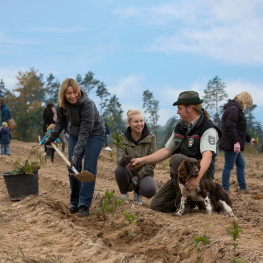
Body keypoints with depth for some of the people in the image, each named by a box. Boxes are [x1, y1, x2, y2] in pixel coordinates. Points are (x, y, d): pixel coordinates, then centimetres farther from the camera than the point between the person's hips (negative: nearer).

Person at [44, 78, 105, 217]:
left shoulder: (88, 104, -32)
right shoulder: (62, 104, -12)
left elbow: (85, 132, -33)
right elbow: (60, 123, 10)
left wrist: (76, 154, -36)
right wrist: (51, 138, 16)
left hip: (94, 134, -6)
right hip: (75, 134, 6)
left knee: (88, 168, -14)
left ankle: (84, 205, -13)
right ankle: (74, 203, 10)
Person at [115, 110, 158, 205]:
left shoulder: (151, 137, -7)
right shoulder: (123, 138, -4)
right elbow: (119, 157, -14)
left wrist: (137, 178, -17)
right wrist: (123, 160, -41)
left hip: (144, 174, -1)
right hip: (129, 173, 1)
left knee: (150, 190, -34)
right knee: (119, 169, -34)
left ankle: (137, 193, 5)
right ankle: (123, 194, -3)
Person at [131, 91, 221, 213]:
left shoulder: (208, 128, -14)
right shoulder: (180, 127, 12)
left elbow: (207, 156, -29)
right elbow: (166, 151, 18)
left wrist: (197, 178, -46)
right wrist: (143, 160, 9)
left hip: (202, 174, -7)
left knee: (177, 159, -34)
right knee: (156, 205, -6)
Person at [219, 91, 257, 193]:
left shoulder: (236, 109, 21)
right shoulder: (234, 109, -14)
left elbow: (239, 129, 28)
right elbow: (230, 127, -24)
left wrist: (249, 139, 25)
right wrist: (236, 142, -26)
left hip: (232, 145, 11)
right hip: (231, 144, -11)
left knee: (241, 164, 17)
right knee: (228, 166, -6)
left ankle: (243, 188, 22)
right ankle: (225, 190, 0)